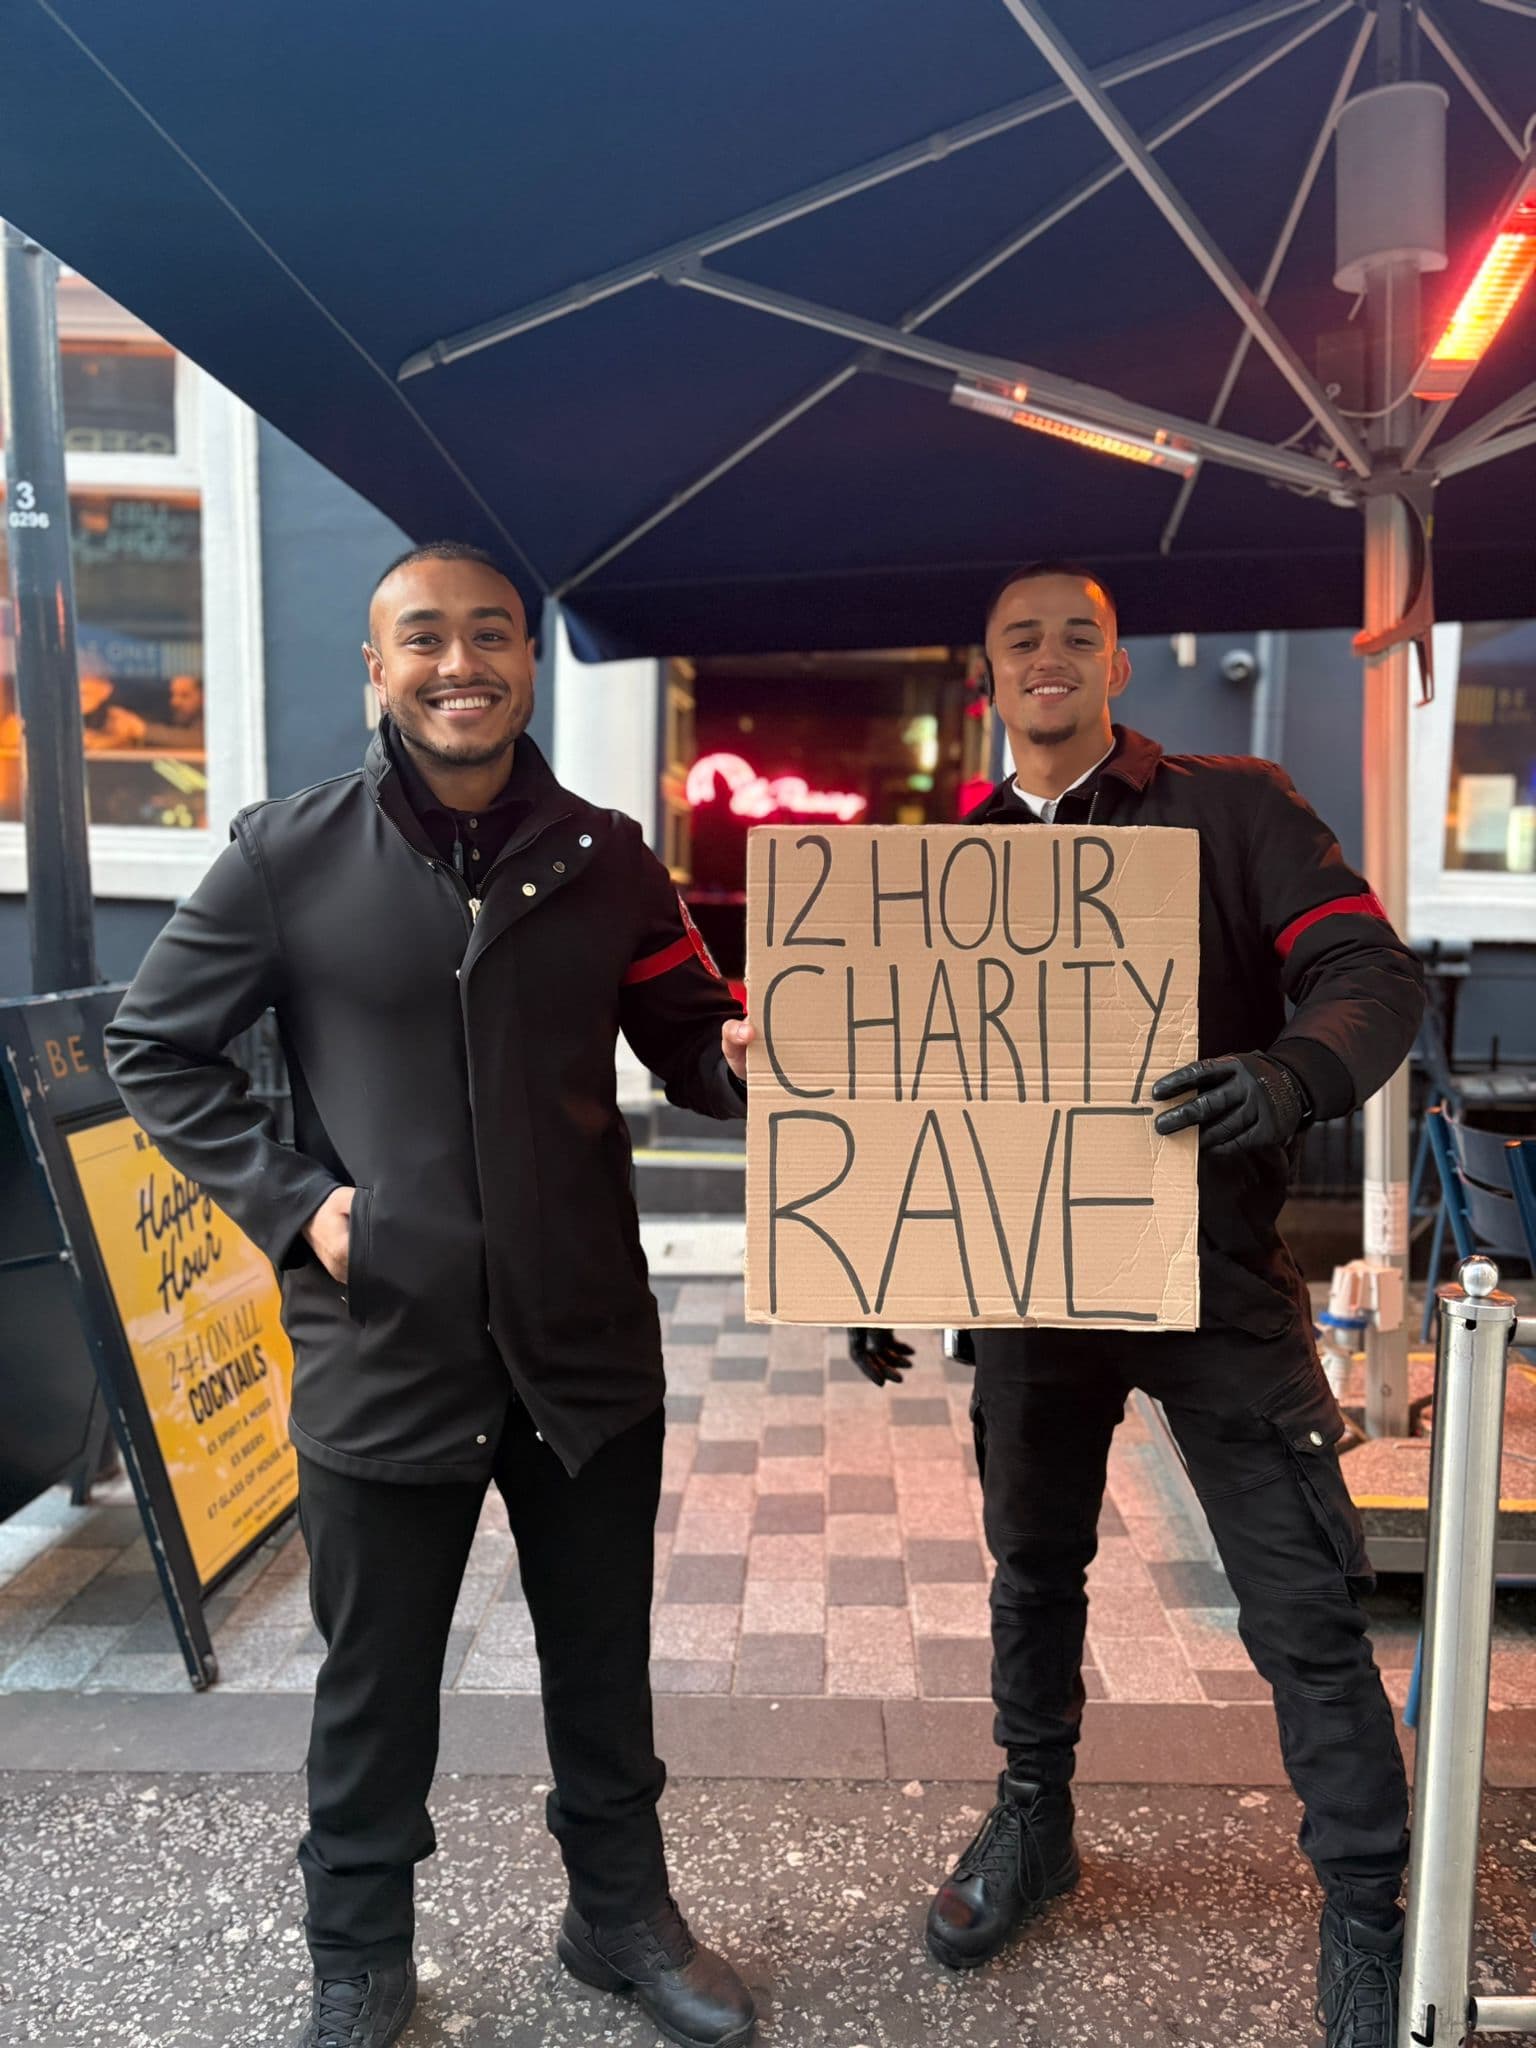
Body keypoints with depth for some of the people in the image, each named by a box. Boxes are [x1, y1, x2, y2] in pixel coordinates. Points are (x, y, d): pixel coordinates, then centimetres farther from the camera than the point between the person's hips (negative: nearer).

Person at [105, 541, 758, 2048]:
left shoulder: (603, 858, 1)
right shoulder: (289, 855, -6)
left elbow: (690, 1042, 7)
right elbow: (152, 1049, 2)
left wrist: (743, 1060, -16)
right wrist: (290, 1200, -8)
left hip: (587, 1346, 2)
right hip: (382, 1347, -2)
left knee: (605, 1662, 19)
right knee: (375, 1686, 17)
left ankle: (622, 1916, 44)